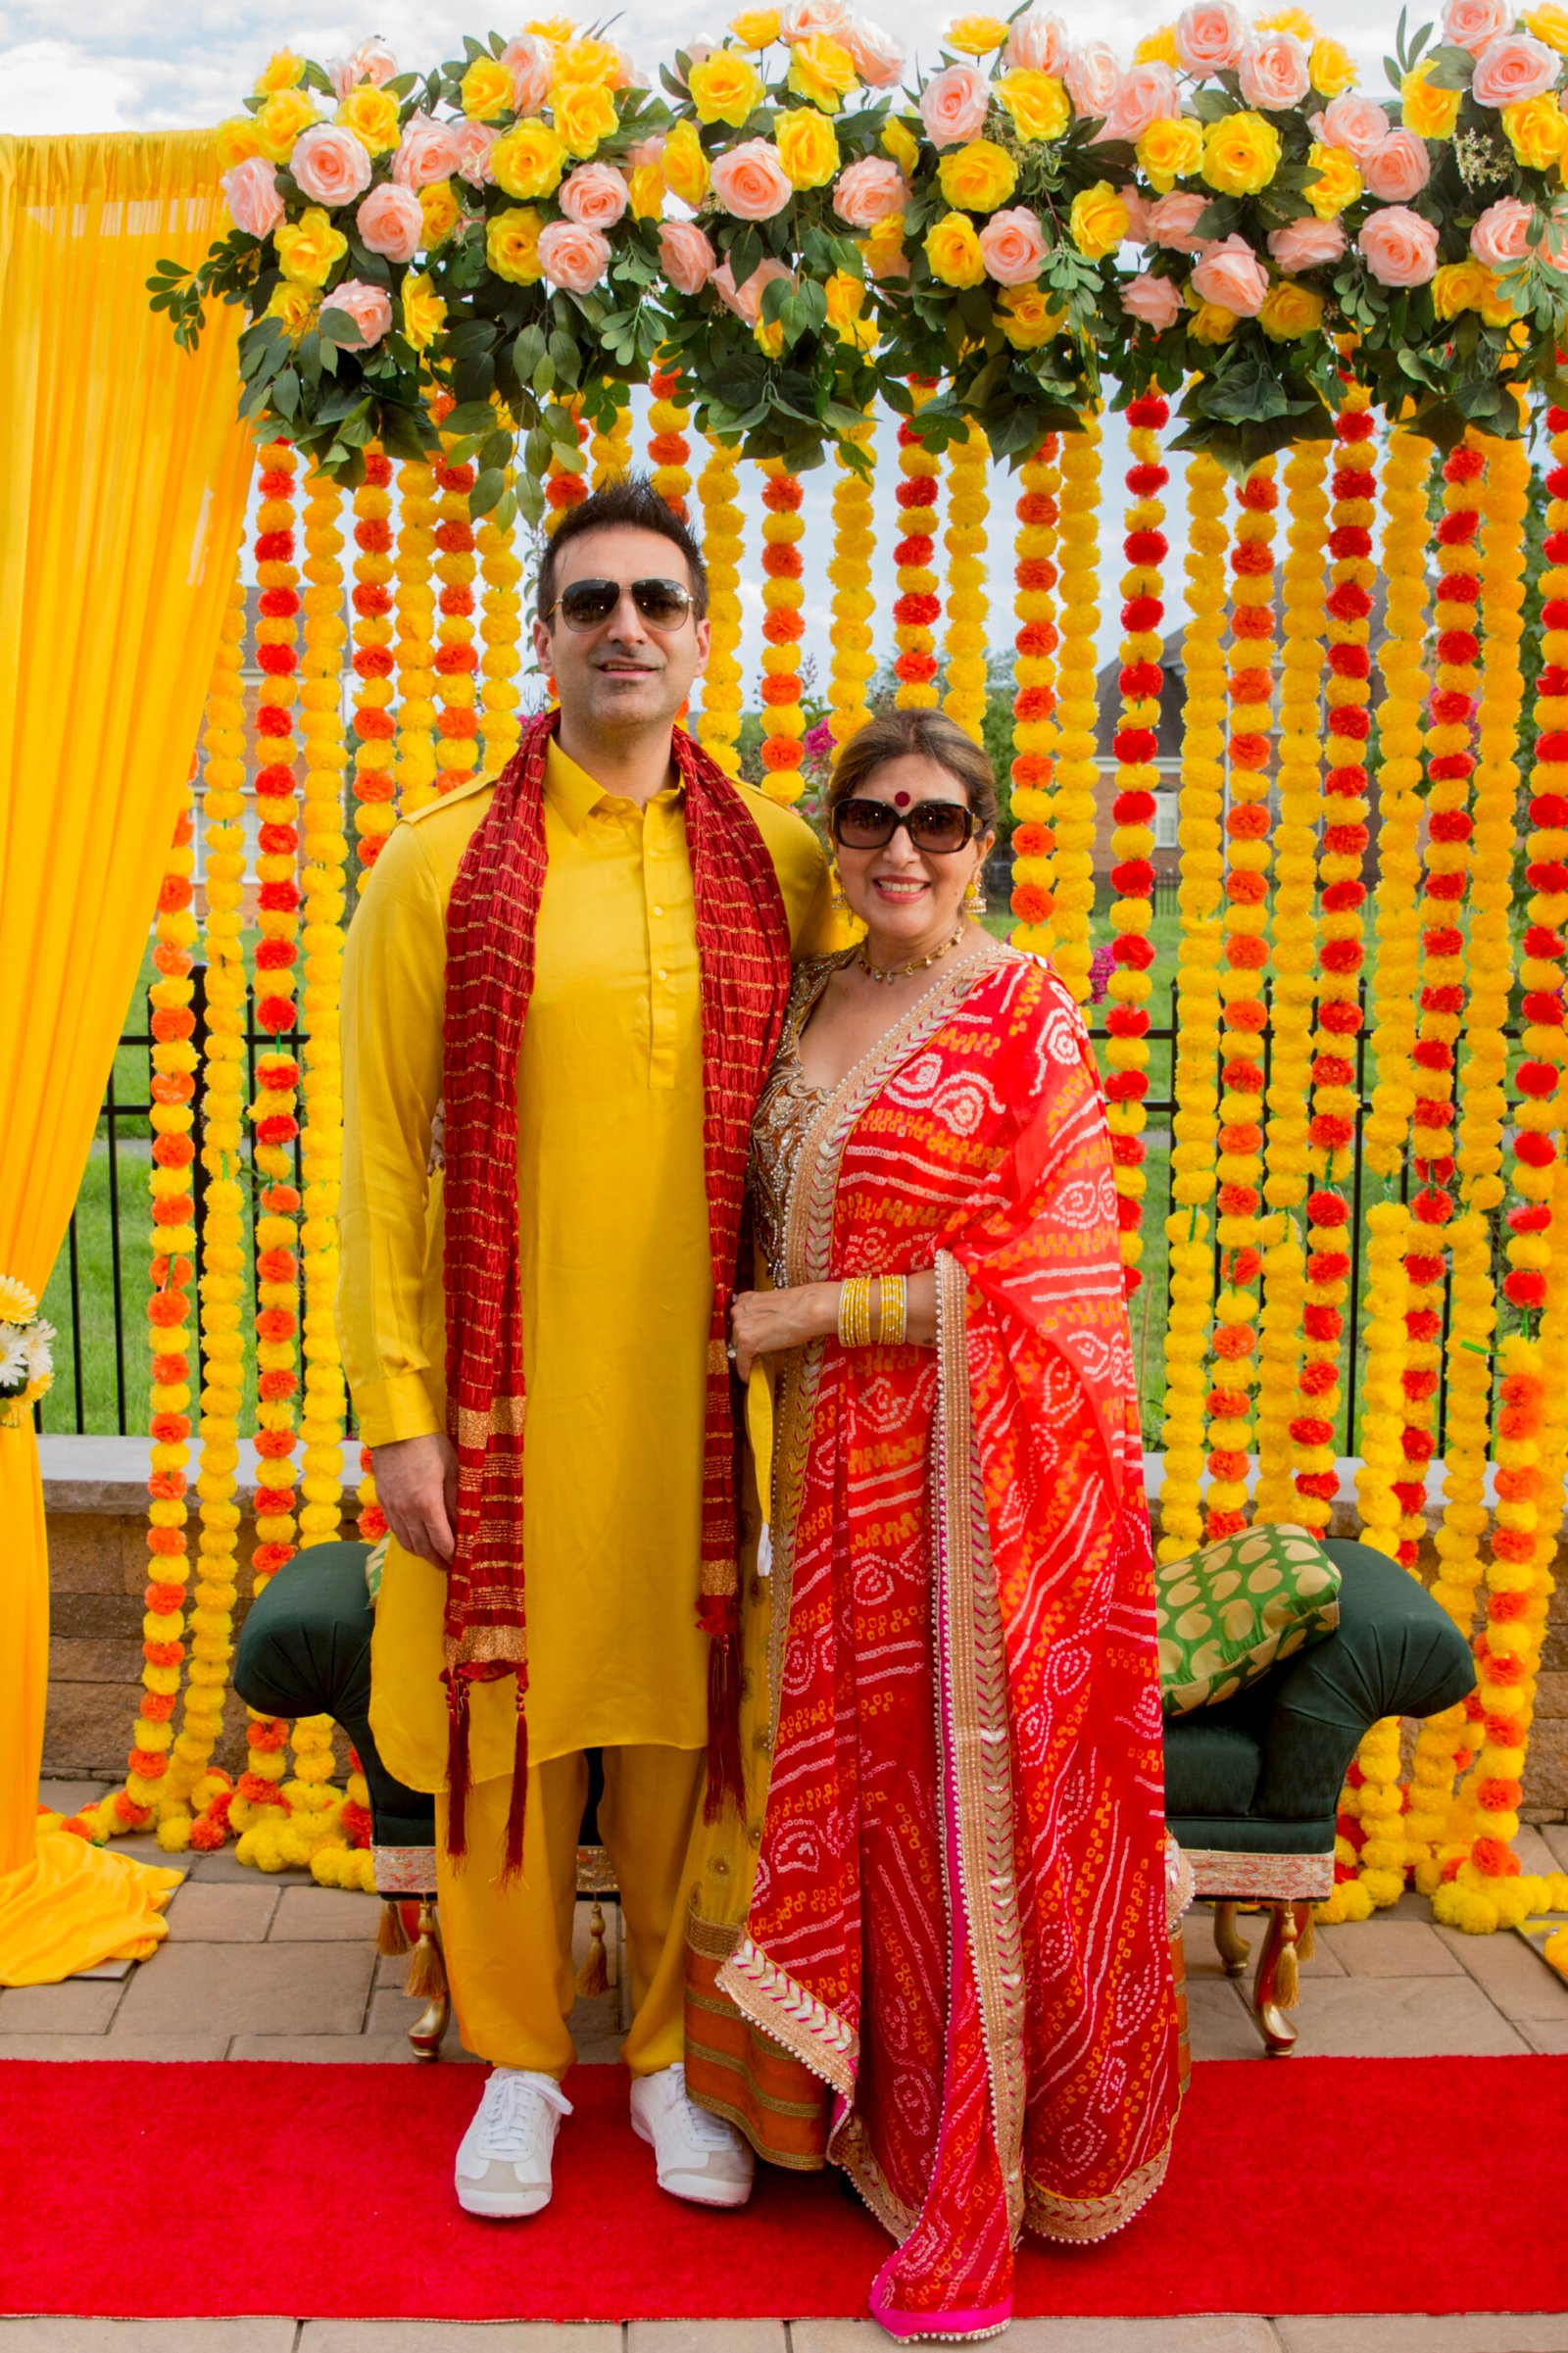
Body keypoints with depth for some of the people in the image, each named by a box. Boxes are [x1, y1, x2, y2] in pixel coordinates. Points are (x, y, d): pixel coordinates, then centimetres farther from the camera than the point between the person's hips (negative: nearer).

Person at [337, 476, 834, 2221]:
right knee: (506, 1716, 9)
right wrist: (395, 1408, -7)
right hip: (505, 1376, -1)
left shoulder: (778, 865, 3)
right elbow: (379, 1152, -3)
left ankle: (671, 2053, 31)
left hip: (702, 1377, 1)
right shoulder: (442, 862, -2)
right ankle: (519, 2059, 30)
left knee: (682, 1710, 11)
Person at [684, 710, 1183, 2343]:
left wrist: (817, 1314, -15)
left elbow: (1050, 1284, -15)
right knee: (841, 1785, 14)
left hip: (970, 1474, -6)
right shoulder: (806, 999, 9)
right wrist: (755, 1324, 5)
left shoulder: (1024, 1015, -10)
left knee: (970, 1798, 3)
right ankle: (856, 2102, 34)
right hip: (826, 1468, 6)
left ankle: (973, 2192, 18)